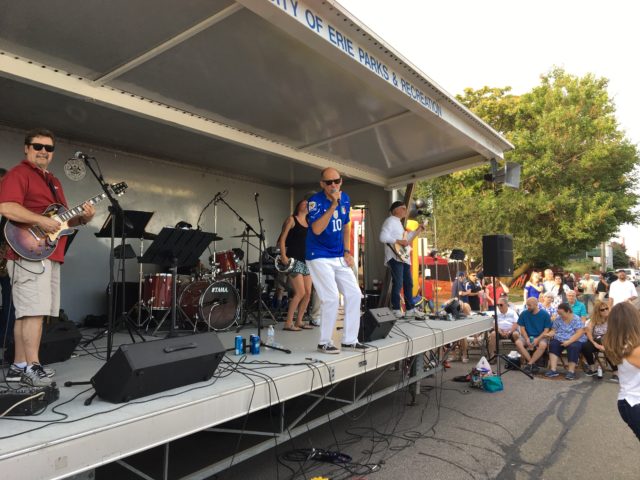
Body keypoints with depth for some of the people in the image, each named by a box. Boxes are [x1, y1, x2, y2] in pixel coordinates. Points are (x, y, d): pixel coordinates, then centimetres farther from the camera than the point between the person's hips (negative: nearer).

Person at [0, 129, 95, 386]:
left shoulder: (54, 181, 23)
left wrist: (82, 218, 6)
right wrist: (41, 221, -25)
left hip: (51, 254, 9)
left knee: (27, 312, 10)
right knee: (34, 310, -12)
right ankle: (32, 367, -9)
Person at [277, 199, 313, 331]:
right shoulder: (291, 219, 0)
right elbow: (282, 238, -6)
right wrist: (283, 255, -18)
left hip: (306, 260, 7)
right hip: (294, 260, -7)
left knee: (308, 293, 4)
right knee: (300, 292, -14)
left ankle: (299, 321, 16)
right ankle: (288, 323, -5)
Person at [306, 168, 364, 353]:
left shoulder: (345, 199, 4)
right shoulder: (315, 201, -15)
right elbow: (317, 230, -29)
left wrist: (347, 252, 6)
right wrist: (333, 205, -31)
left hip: (339, 257, 7)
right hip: (319, 257, -7)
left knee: (354, 294, 4)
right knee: (331, 298, -12)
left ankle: (349, 340, 17)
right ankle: (324, 342, 6)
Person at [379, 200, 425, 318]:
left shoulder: (399, 223, 23)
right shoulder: (390, 221, -8)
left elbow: (405, 238, 26)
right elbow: (383, 237, -20)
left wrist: (418, 230, 22)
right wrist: (399, 241, -20)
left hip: (404, 257, 10)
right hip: (395, 257, -10)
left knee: (408, 283, 11)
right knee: (398, 284, -9)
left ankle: (410, 309, 18)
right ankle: (396, 310, -1)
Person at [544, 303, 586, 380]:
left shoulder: (576, 319, -9)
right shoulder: (558, 319, 6)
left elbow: (579, 333, -18)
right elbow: (553, 331, 7)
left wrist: (569, 341, -28)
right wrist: (548, 334, -16)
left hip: (575, 340, -4)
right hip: (560, 340, 4)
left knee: (573, 347, -35)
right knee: (553, 344, -24)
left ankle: (571, 371, -28)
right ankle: (553, 369, -28)